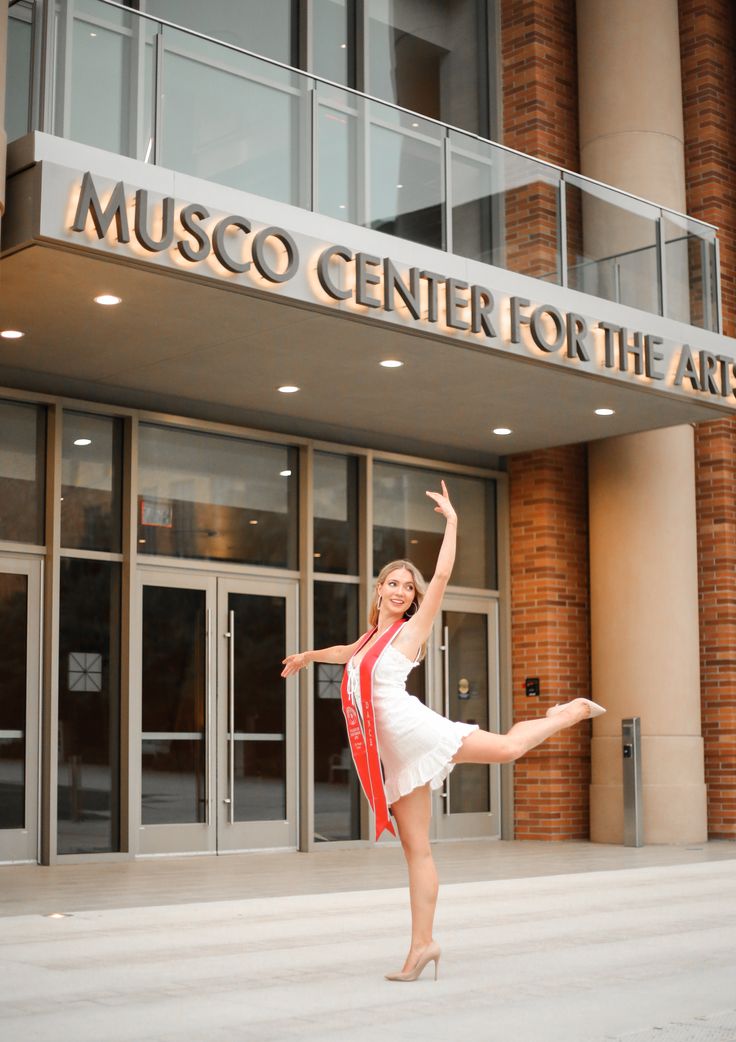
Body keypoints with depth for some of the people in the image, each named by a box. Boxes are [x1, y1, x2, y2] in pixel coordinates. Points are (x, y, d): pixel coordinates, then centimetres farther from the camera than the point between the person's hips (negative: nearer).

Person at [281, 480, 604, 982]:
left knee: (507, 746, -25)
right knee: (416, 847, 3)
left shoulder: (412, 628, 5)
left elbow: (442, 575, -5)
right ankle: (423, 944, 4)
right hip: (394, 748, 6)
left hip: (413, 729, -6)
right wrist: (309, 655, 64)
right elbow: (347, 653, 47)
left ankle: (572, 712, 3)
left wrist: (452, 521, -5)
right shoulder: (371, 636, 24)